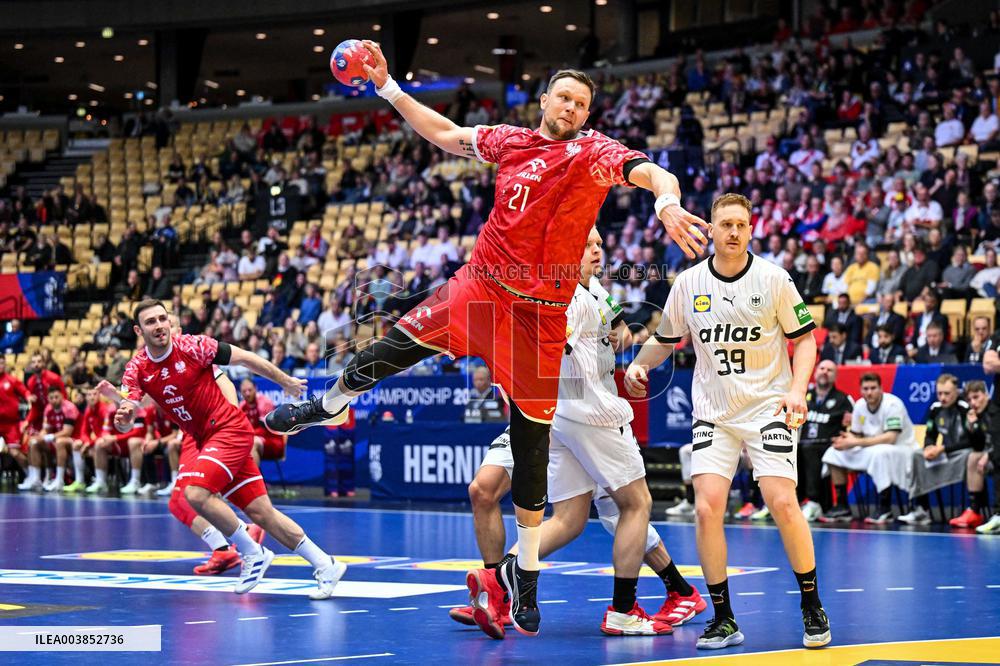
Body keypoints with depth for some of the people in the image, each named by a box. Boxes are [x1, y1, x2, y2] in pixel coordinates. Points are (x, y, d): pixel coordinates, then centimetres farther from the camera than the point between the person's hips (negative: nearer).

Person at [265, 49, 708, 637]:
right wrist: (386, 86, 18)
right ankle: (326, 406, 28)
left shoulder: (596, 153, -5)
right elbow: (443, 134, 21)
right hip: (482, 285, 3)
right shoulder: (512, 141, 7)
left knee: (532, 444, 0)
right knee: (393, 348, -6)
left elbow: (653, 173, -22)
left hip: (541, 311, -3)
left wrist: (667, 201, -45)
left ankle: (527, 570, 12)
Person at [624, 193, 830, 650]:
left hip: (768, 407, -2)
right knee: (707, 508, -12)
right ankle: (723, 620, 0)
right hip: (713, 413, 2)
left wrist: (797, 390, -13)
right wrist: (639, 364, -4)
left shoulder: (772, 279, -5)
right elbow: (665, 339, 15)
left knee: (782, 504, -14)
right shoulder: (688, 284, 1)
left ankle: (813, 610, 5)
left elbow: (804, 338, 1)